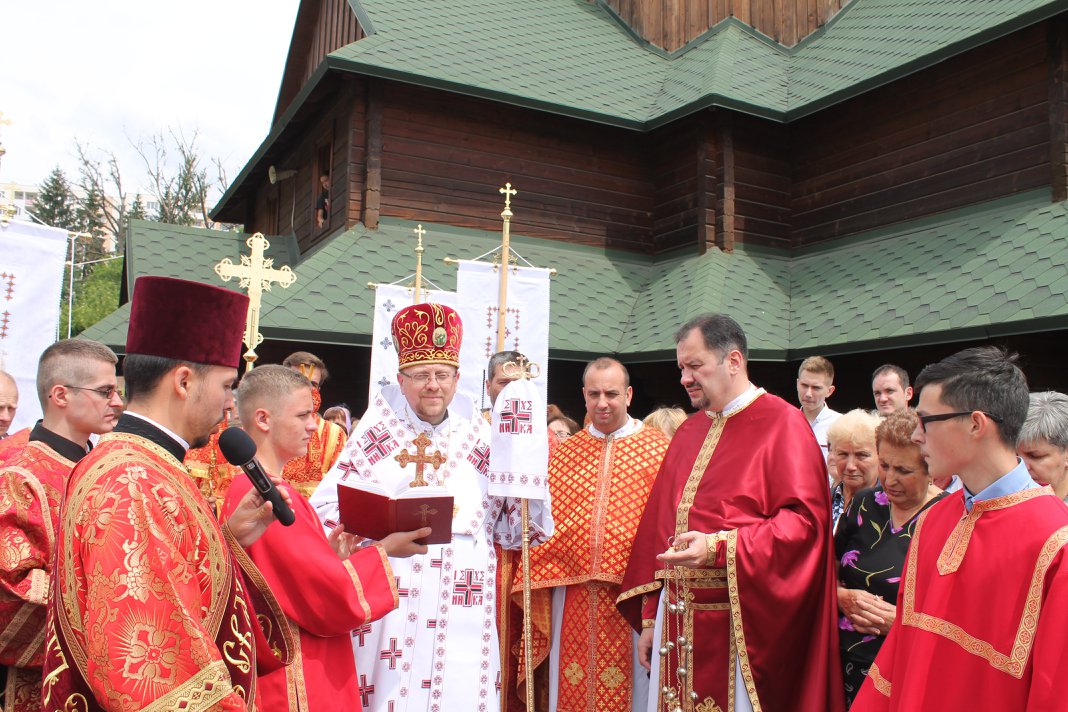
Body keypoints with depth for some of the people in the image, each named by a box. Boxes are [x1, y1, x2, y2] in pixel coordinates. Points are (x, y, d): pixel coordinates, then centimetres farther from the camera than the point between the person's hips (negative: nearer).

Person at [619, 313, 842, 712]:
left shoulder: (781, 423, -6)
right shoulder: (689, 432, 13)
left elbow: (804, 519, -16)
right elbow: (659, 526, 13)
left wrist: (719, 547, -23)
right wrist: (651, 617, 11)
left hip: (739, 621, -6)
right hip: (677, 617, 6)